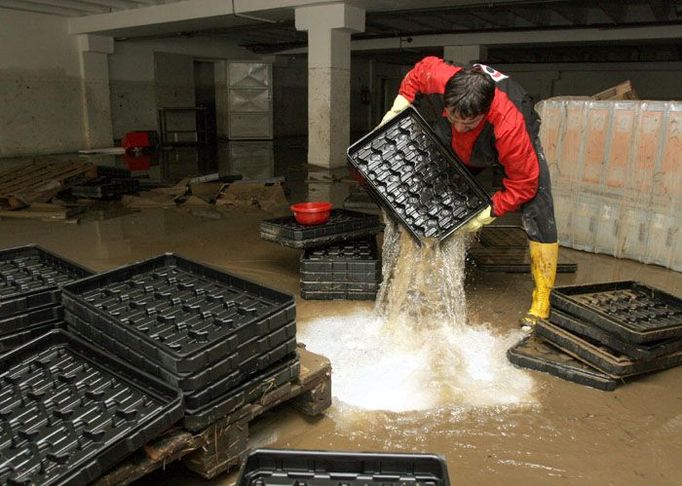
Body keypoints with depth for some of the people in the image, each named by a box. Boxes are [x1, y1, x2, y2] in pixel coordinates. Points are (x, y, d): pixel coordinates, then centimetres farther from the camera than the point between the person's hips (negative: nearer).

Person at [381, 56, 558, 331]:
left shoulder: (509, 125, -48)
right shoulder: (437, 78, -38)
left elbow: (523, 183, -34)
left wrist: (489, 213, -31)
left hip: (518, 149, -4)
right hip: (457, 150, 4)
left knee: (537, 217, -17)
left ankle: (541, 301, -5)